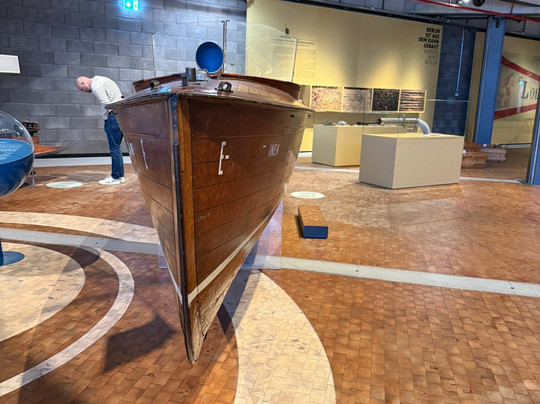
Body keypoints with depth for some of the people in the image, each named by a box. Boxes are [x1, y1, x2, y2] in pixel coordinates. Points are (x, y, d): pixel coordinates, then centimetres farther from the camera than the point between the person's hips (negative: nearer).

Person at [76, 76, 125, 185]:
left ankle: (115, 177, -1)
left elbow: (106, 103, -18)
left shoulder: (95, 85, -6)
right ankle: (120, 175, 17)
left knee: (114, 148, -6)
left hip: (114, 116, -10)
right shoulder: (101, 80, 24)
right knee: (116, 147, 13)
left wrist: (105, 117, -1)